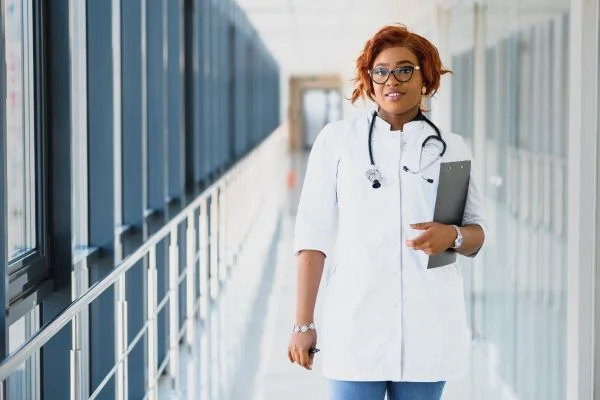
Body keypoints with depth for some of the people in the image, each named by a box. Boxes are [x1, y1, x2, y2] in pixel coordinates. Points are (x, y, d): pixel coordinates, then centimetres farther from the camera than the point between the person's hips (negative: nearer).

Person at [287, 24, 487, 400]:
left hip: (429, 326, 2)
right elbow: (314, 234, 1)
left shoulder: (453, 148, 10)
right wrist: (303, 323, -5)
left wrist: (453, 236, -10)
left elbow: (478, 235, 15)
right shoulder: (337, 140, 5)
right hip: (356, 324, -1)